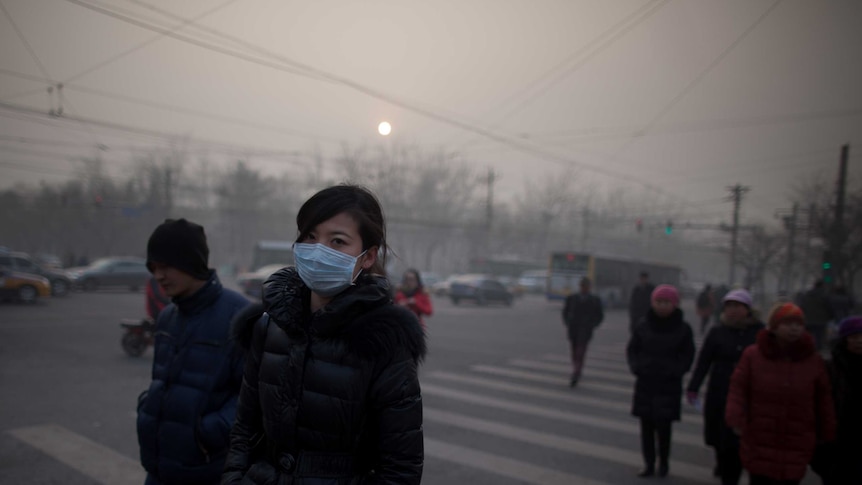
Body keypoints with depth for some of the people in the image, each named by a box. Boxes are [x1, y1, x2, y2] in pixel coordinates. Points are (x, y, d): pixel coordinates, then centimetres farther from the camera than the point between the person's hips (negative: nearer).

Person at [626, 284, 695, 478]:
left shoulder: (683, 329, -3)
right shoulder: (643, 325, 0)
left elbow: (687, 355, 2)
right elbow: (631, 349, 8)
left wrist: (675, 371, -12)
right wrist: (636, 367, -7)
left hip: (669, 385, -2)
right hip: (645, 383, 2)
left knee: (663, 425, -3)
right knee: (646, 425, 6)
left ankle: (663, 462, 21)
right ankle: (649, 464, 20)